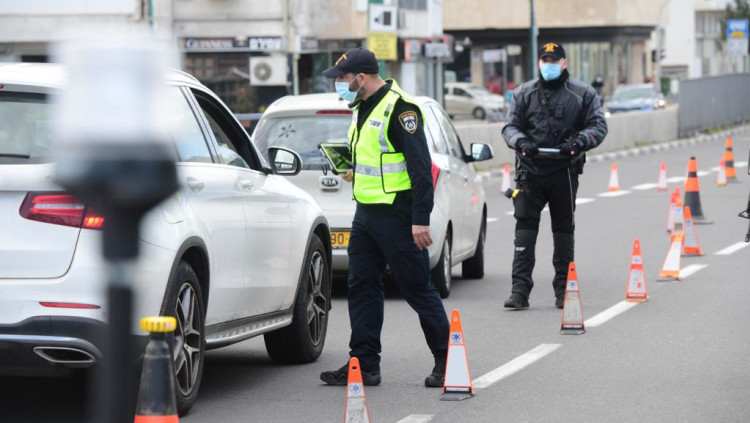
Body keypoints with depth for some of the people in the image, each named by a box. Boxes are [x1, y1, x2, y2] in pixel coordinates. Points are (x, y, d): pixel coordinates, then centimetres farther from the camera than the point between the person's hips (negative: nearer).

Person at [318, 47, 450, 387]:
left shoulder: (399, 109, -16)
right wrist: (357, 173, 12)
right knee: (361, 286, 8)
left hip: (397, 216, -10)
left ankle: (446, 361, 7)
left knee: (417, 288, -3)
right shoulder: (363, 108, 14)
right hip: (366, 215, 10)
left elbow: (421, 168, -19)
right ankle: (364, 364, 13)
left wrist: (420, 220, -23)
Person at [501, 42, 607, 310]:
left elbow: (598, 126, 1)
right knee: (525, 227, -7)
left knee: (564, 230, 9)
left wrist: (580, 141, -19)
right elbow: (510, 126, 6)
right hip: (530, 170, 0)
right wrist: (520, 141, -17)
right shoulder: (524, 93, 10)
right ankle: (520, 290, -9)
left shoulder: (582, 94, 5)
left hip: (565, 172, 0)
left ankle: (563, 289, 18)